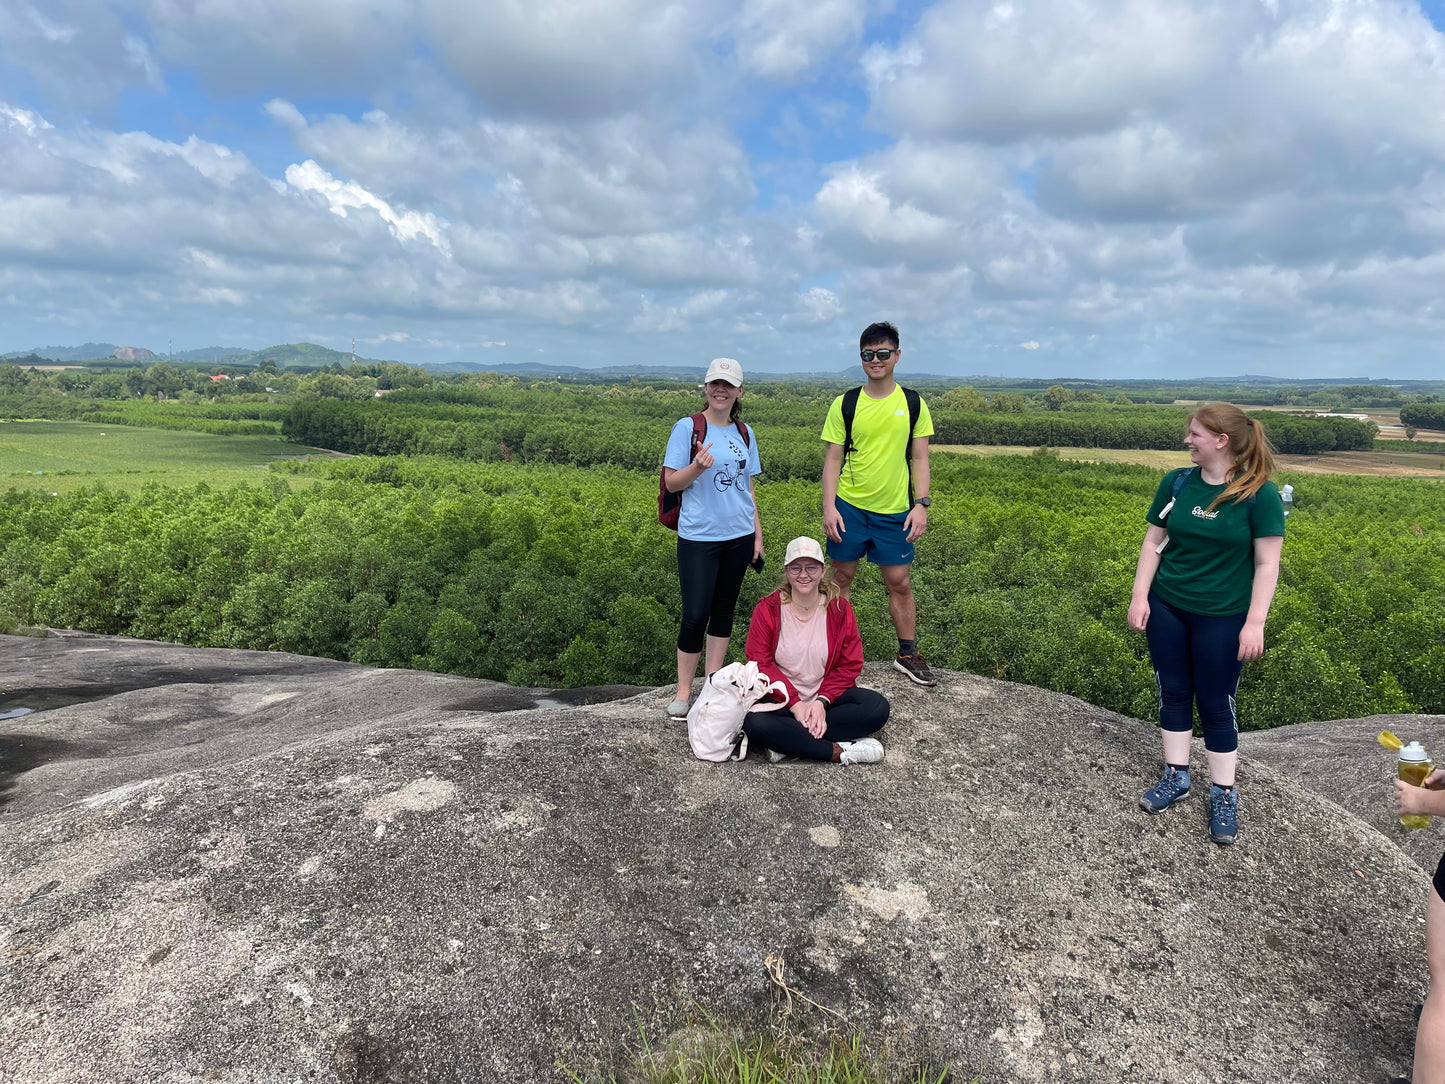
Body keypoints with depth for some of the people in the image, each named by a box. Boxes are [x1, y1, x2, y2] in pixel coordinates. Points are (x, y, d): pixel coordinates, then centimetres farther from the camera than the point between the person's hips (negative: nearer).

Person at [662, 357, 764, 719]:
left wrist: (757, 533, 12)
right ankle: (683, 691, 8)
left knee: (724, 608, 11)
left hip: (738, 536, 5)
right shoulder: (687, 428, -4)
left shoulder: (744, 434, 10)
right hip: (698, 537, -5)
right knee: (696, 614, -7)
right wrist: (698, 466, -24)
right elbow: (671, 482, -6)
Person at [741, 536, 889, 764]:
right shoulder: (767, 609, -5)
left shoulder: (840, 609, -1)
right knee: (752, 721, -34)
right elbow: (760, 663, -9)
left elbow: (850, 665, -2)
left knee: (878, 707, -23)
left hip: (824, 699, 2)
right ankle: (840, 752, -25)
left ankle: (790, 743, -23)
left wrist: (822, 701, -17)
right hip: (781, 701, -2)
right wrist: (795, 704, -19)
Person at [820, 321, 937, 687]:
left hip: (895, 511, 1)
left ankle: (908, 653, 22)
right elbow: (833, 459, 0)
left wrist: (921, 504, -6)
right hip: (849, 506, 0)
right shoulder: (845, 404, -1)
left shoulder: (914, 404, 3)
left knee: (900, 582, 6)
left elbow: (919, 459, 4)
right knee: (841, 578, 9)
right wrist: (828, 507, -9)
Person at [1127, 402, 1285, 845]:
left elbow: (1267, 563, -11)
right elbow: (1154, 542, 4)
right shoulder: (1176, 482, -2)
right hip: (1166, 608, 4)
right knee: (1173, 693, 12)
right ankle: (1176, 776, 28)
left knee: (1216, 705, 6)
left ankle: (1223, 794, 22)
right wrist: (1139, 597, -1)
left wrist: (1254, 624, -14)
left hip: (1221, 618, -3)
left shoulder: (1259, 494, -12)